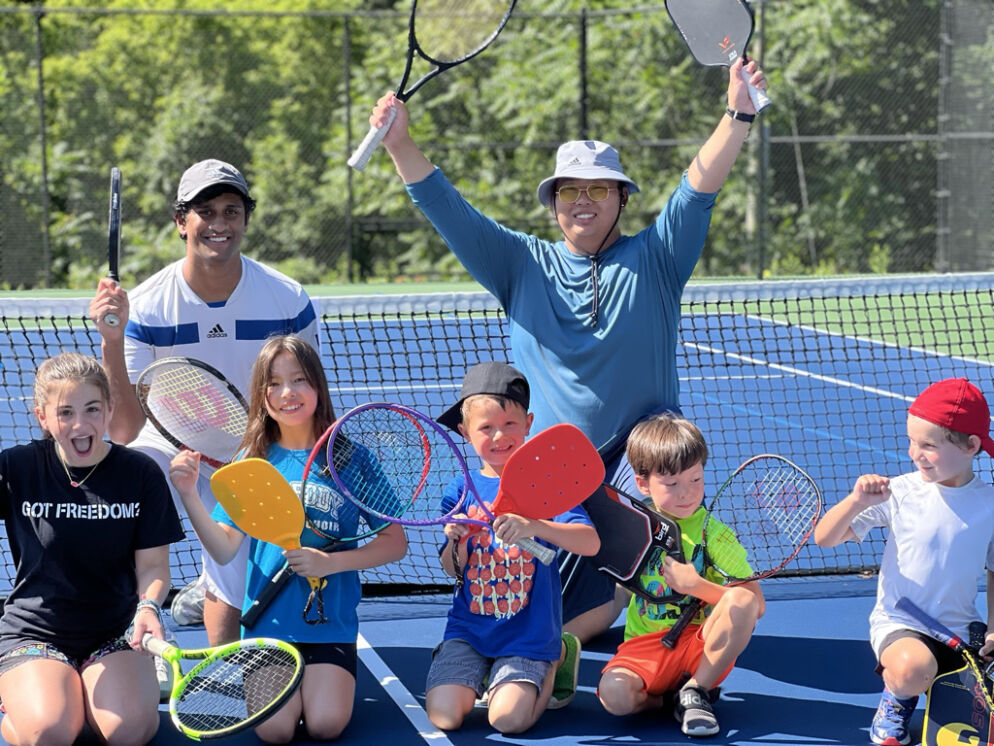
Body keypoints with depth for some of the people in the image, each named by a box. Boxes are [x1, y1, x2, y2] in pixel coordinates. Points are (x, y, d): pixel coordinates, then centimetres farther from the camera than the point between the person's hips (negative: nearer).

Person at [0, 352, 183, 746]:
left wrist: (148, 606, -24)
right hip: (33, 636, -1)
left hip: (115, 635, 2)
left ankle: (85, 695, 9)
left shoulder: (140, 473, -4)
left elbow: (152, 563, -2)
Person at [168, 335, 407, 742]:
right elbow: (224, 550, -3)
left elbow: (395, 543, -2)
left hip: (331, 622, -1)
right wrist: (189, 495, -17)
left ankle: (331, 678, 14)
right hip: (269, 620, 1)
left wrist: (330, 562, -16)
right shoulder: (254, 461, 2)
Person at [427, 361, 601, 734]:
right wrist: (456, 544, -19)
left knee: (509, 719, -21)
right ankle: (477, 676, 19)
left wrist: (534, 526, -36)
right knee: (444, 715, -16)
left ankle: (554, 661, 11)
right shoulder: (462, 490, 3)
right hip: (469, 629, 3)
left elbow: (590, 543, -20)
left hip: (527, 634, -2)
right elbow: (453, 572, 5)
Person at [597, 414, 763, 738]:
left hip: (704, 650, 0)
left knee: (742, 600, -30)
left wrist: (697, 585, -22)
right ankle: (669, 698, -1)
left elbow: (756, 605, -11)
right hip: (645, 647, 0)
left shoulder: (716, 536, -4)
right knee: (614, 695, -33)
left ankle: (696, 690, -13)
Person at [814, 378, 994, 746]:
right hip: (899, 625, -3)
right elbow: (824, 538, -6)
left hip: (959, 631, 3)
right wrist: (857, 501, -23)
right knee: (912, 668, -36)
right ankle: (896, 701, 1)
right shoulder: (900, 492, -8)